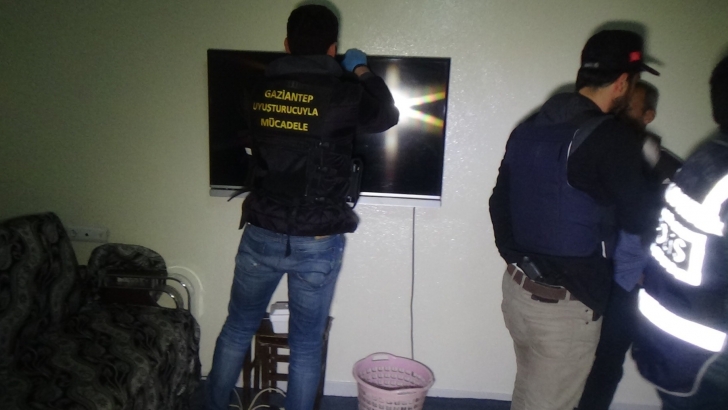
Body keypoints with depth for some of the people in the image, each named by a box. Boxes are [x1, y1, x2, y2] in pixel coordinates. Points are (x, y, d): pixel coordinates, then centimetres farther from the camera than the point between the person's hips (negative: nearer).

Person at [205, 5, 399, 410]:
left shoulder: (261, 91, -1)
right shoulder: (341, 94, -11)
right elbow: (387, 116, 8)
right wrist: (362, 71, 22)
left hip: (262, 234, 3)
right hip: (317, 242, -3)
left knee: (237, 329, 22)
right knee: (307, 346, 13)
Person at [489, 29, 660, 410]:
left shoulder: (529, 127, 4)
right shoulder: (613, 138, -17)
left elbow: (499, 202, 9)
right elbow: (636, 219, -8)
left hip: (516, 287, 7)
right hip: (565, 305, -7)